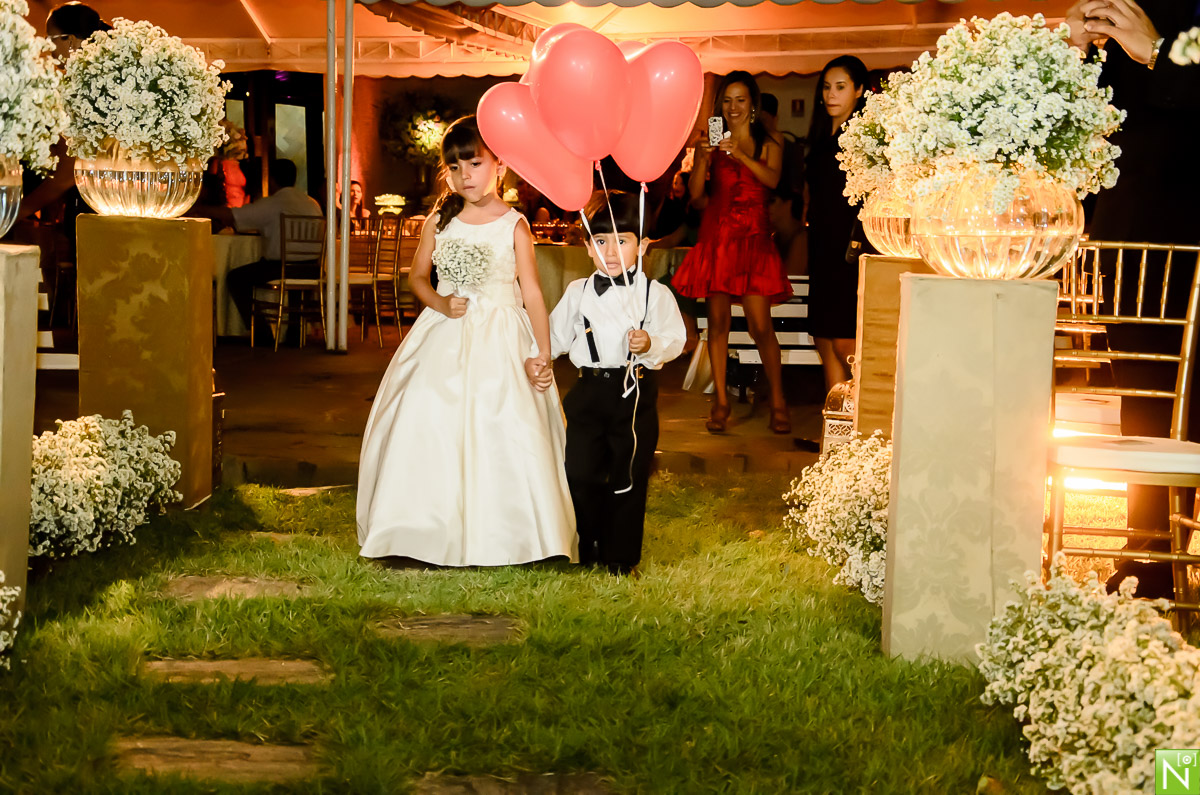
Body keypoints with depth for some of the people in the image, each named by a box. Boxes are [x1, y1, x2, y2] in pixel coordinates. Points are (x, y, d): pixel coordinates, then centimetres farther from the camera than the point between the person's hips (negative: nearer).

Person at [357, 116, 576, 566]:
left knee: (504, 434, -12)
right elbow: (417, 276, 15)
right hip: (444, 340, 3)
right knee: (429, 427, -4)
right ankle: (433, 533, 7)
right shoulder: (439, 220, 6)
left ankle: (497, 538, -1)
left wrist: (542, 354, -12)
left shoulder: (514, 225, -2)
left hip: (499, 342, -3)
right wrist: (439, 303, -7)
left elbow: (532, 292, -4)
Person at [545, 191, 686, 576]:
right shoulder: (578, 293, 8)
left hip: (636, 392, -2)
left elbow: (675, 338, -4)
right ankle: (589, 552, 20)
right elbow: (556, 335, 14)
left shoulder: (655, 294, 0)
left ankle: (622, 559, 17)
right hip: (589, 389, 2)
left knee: (629, 478, 4)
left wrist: (652, 344, -23)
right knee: (581, 474, 2)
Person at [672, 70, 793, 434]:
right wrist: (703, 158, -16)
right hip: (716, 237, 1)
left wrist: (740, 155, -25)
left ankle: (778, 402, 5)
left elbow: (772, 179, -12)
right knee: (718, 321, 1)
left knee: (761, 325, -6)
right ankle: (720, 401, 10)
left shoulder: (769, 145, 7)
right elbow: (696, 193, 0)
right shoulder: (710, 144, 9)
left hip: (752, 239, -1)